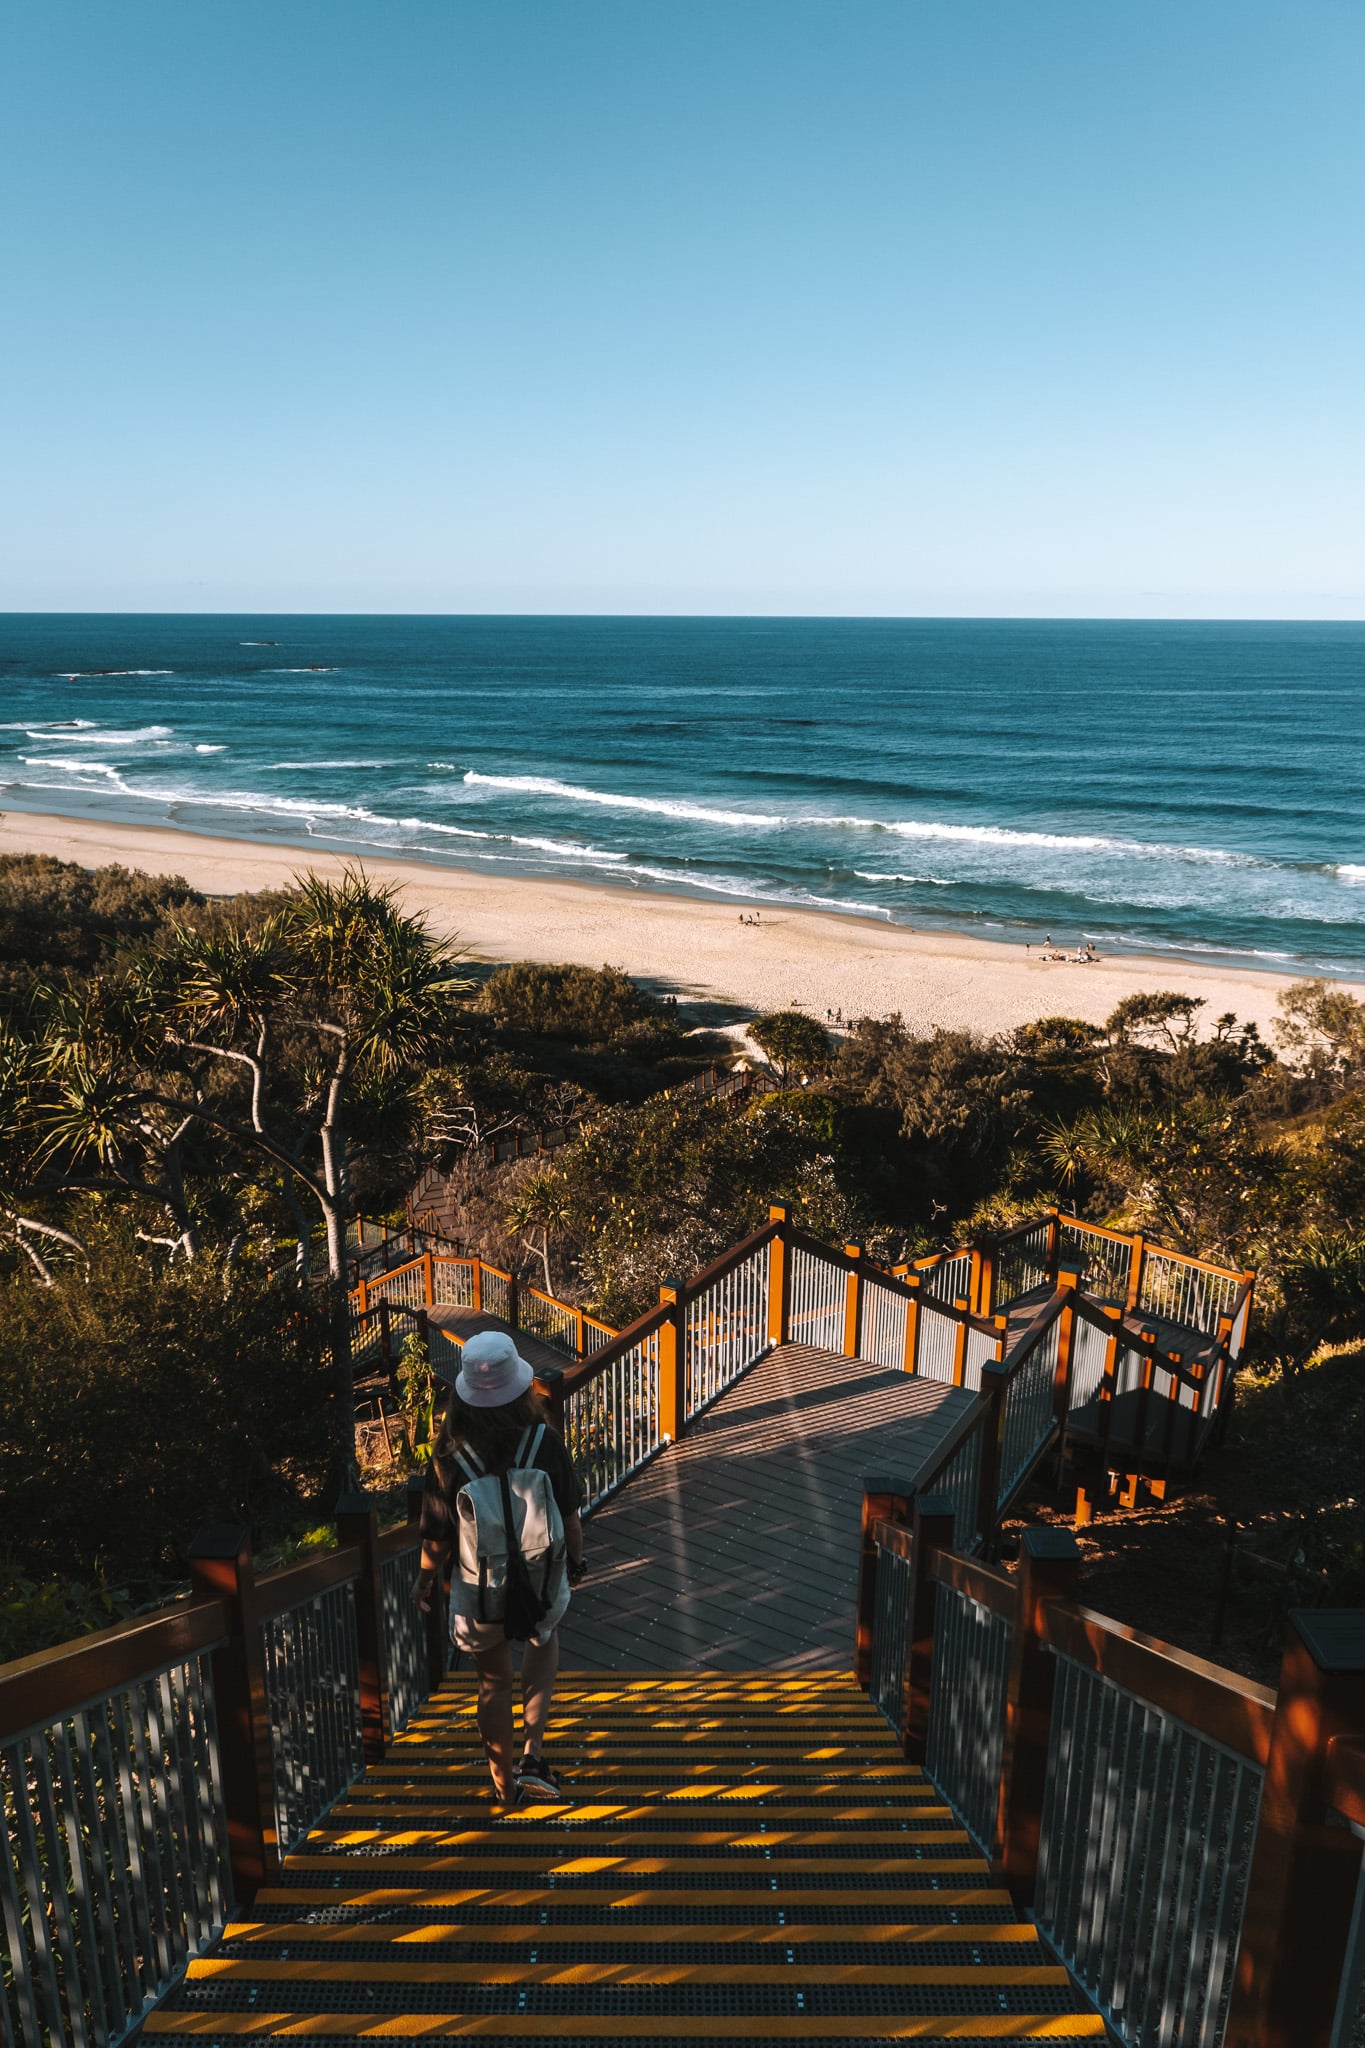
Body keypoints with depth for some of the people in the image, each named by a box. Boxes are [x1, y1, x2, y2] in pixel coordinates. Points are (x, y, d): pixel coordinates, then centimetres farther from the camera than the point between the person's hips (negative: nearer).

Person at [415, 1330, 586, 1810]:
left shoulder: (450, 1455, -20)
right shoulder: (546, 1442, -20)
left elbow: (438, 1534, -9)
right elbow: (569, 1515, -8)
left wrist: (426, 1576, 10)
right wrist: (576, 1559, 11)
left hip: (479, 1593, 0)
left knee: (494, 1684, 25)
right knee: (545, 1638, 34)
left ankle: (506, 1786, 44)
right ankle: (533, 1752, 21)